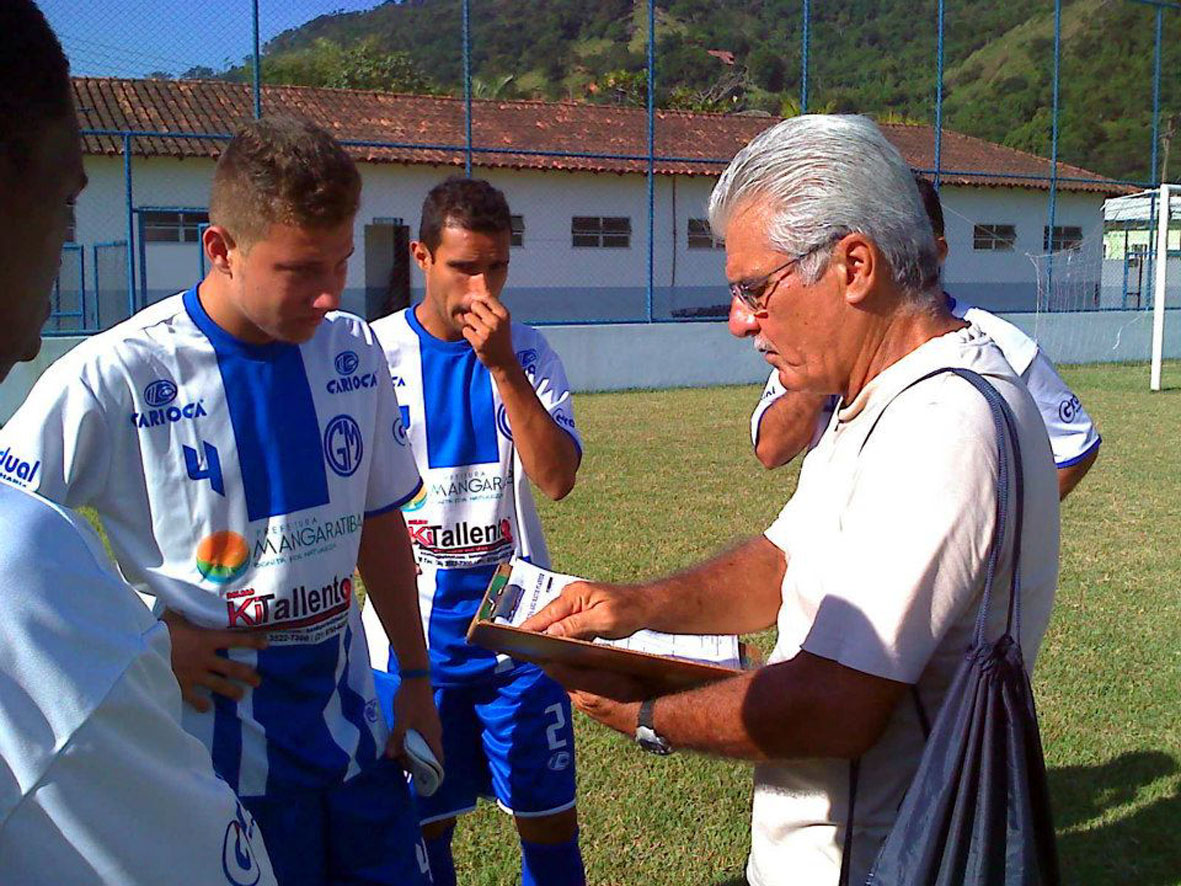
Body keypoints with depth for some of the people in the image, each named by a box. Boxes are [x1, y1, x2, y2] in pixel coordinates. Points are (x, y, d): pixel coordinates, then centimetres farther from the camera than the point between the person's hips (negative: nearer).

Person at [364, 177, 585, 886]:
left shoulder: (526, 351, -2)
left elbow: (557, 478, -14)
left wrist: (502, 365, -20)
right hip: (413, 628, 0)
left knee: (550, 819, 9)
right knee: (421, 824, 13)